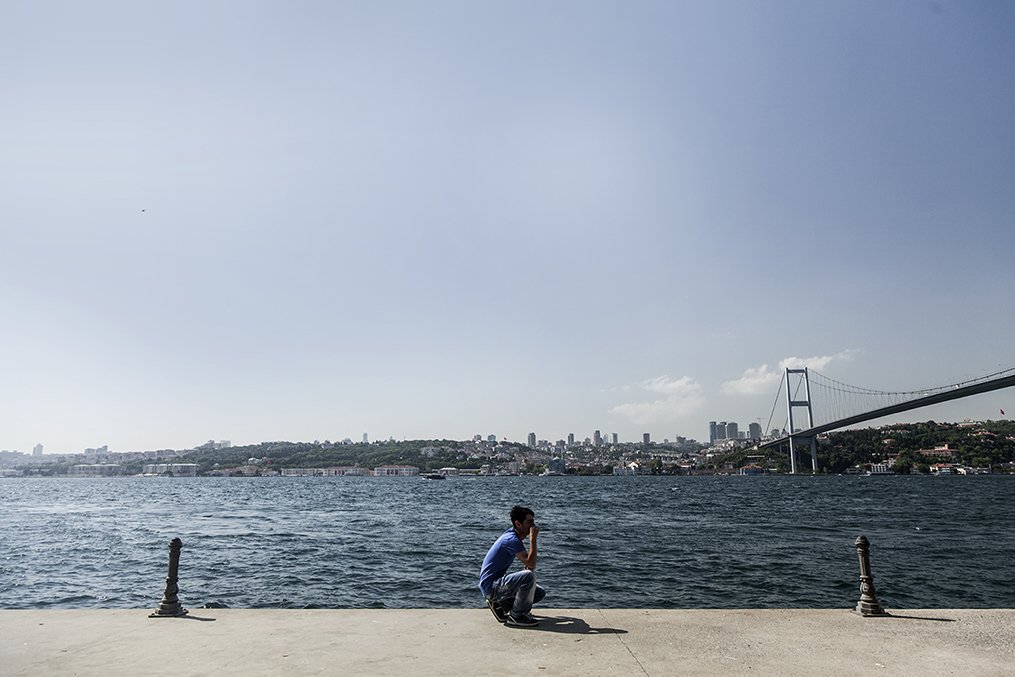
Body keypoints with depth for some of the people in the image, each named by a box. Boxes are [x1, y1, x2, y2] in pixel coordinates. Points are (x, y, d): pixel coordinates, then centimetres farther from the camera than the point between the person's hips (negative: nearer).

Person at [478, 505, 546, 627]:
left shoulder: (513, 535, 9)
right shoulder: (512, 540, -22)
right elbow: (531, 564, -28)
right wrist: (533, 538, -23)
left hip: (498, 582, 10)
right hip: (490, 586, -10)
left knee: (540, 593, 8)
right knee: (529, 575, -30)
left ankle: (500, 604, 8)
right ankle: (516, 617, -13)